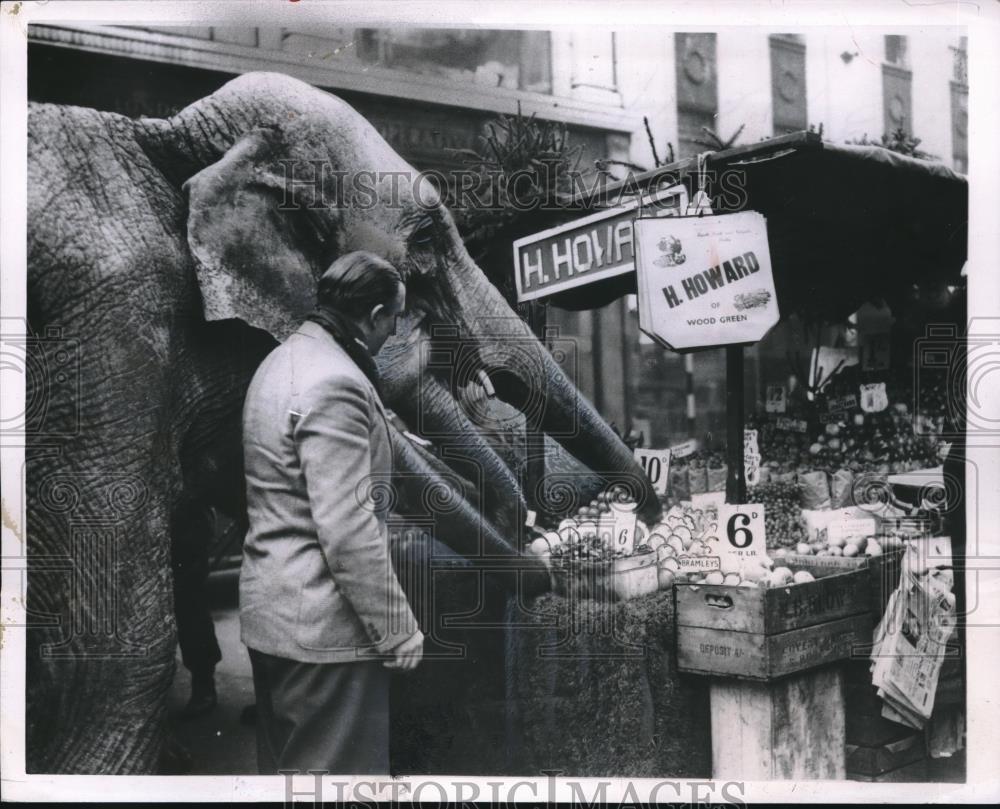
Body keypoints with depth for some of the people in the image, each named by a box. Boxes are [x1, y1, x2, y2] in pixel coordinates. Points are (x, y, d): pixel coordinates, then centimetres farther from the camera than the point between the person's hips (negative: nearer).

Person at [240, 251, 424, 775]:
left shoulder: (282, 361, 10)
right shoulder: (335, 384, -21)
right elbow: (348, 531, -25)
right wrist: (398, 628, -17)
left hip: (270, 613, 10)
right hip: (326, 629, -10)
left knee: (282, 765, 20)